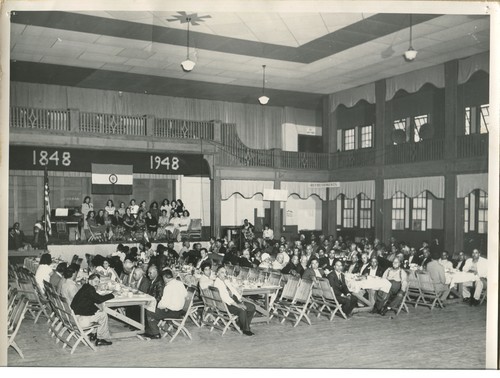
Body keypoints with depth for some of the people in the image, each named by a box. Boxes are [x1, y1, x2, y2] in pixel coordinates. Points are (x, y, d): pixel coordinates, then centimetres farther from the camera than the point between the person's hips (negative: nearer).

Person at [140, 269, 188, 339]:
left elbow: (163, 303, -22)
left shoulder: (168, 287, -21)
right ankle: (148, 332, 25)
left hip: (171, 312, -9)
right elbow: (185, 294, 14)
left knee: (149, 313, 4)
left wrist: (159, 306, -2)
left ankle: (156, 334, 13)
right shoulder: (180, 283, 2)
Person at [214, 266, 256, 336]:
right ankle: (245, 329, -13)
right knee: (242, 310, -32)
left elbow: (234, 291, 17)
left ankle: (241, 326, 3)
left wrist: (240, 300, -2)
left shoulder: (227, 282, 18)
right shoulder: (217, 283, -11)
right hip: (226, 304, -9)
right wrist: (236, 305, -26)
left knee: (252, 307, -5)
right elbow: (224, 296, -21)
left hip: (234, 300, 9)